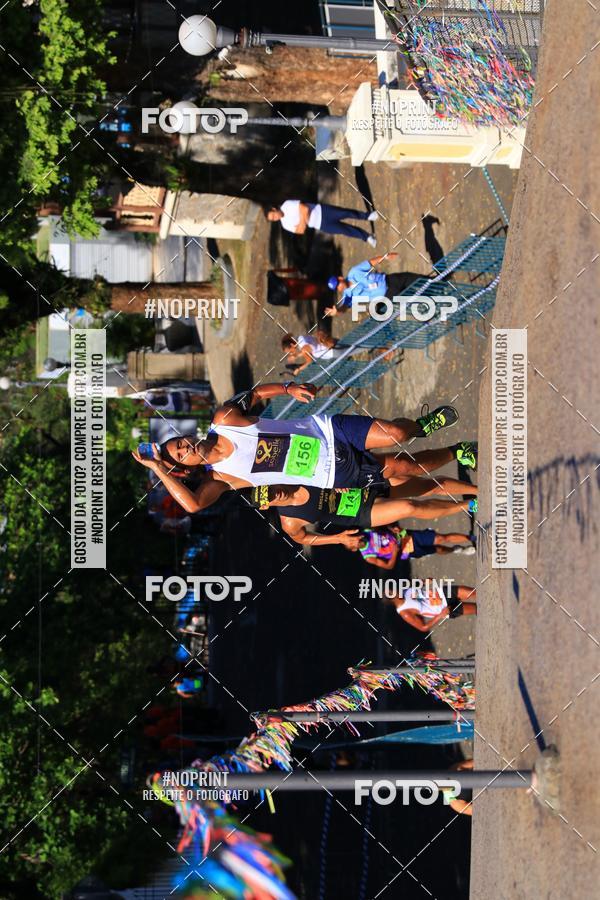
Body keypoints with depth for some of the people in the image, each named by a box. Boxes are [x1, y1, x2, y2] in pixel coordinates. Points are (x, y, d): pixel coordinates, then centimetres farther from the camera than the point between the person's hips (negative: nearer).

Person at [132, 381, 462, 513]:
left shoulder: (223, 419, -5)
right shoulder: (217, 479, -12)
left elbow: (254, 393, 8)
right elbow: (193, 504, -31)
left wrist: (289, 388, -9)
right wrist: (160, 471, -29)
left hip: (326, 429, 2)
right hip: (334, 475, -2)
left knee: (393, 432, -8)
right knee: (392, 468, -5)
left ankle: (419, 427, 29)